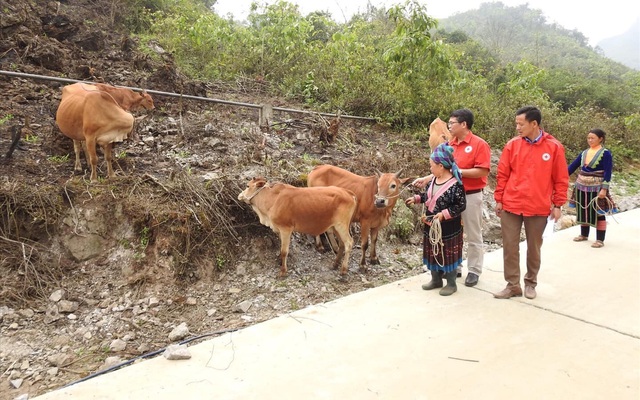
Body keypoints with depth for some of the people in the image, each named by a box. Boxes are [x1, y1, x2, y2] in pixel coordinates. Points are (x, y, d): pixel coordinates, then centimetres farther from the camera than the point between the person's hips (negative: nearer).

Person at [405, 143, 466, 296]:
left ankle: (451, 284, 20)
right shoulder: (433, 180, 3)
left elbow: (461, 205, -18)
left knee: (448, 254, 5)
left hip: (448, 229, -7)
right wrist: (416, 199, 10)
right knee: (433, 252, 16)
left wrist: (444, 214, -23)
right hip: (431, 226, 7)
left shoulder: (455, 184, -20)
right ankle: (436, 279, 32)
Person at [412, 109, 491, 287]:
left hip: (471, 196, -6)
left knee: (473, 236, 6)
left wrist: (459, 171, -20)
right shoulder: (450, 145, 7)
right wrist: (426, 179, 0)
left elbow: (483, 171, -17)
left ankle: (474, 271, 17)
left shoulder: (479, 144, -12)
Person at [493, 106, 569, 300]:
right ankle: (513, 285, 15)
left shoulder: (554, 147, -4)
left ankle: (530, 283, 29)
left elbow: (561, 179, 1)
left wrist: (558, 204, 0)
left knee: (534, 248, 12)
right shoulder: (512, 145, 0)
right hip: (511, 205, 1)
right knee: (510, 246, 3)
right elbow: (502, 174, 4)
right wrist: (499, 199, 3)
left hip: (538, 208, -1)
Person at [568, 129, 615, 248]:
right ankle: (584, 235, 28)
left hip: (596, 188, -6)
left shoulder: (605, 153, -8)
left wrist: (604, 189, -20)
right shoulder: (584, 153, 7)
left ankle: (600, 240, 8)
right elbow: (573, 166, 8)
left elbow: (607, 172, -13)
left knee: (598, 213, 0)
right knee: (583, 211, 14)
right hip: (582, 186, 6)